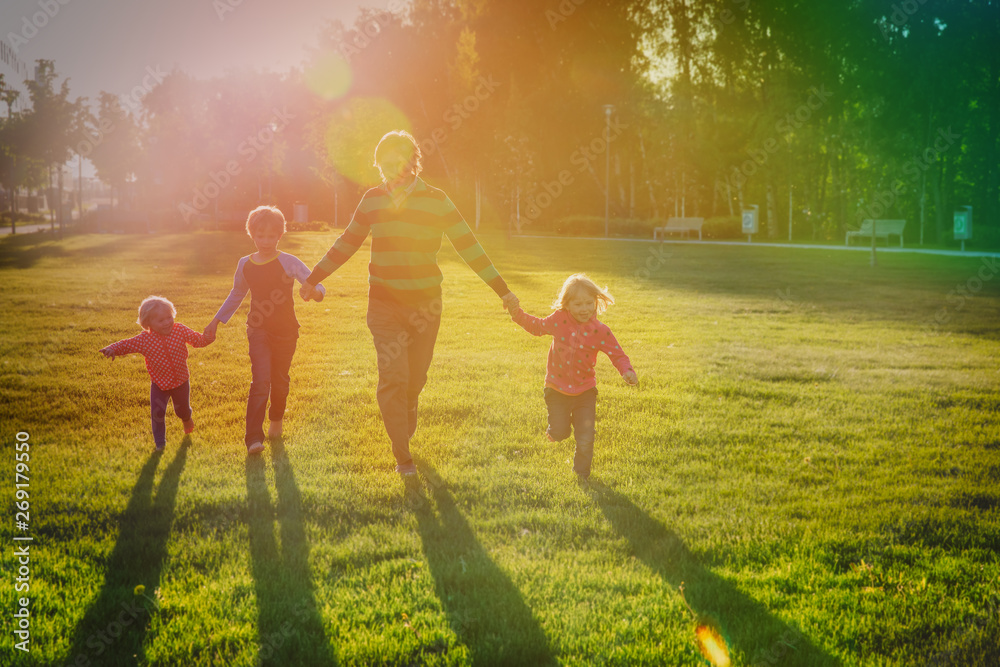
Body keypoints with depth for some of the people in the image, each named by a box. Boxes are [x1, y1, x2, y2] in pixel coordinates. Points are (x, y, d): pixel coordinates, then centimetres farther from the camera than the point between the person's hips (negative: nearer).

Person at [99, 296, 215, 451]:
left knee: (182, 409, 19)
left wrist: (207, 336, -27)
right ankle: (159, 441, 15)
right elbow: (126, 345, -10)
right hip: (159, 384, -1)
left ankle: (187, 420, 58)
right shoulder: (144, 340, -17)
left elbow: (197, 339, -6)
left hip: (181, 381, 1)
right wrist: (113, 349, -28)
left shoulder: (180, 331, -13)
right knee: (157, 412, -7)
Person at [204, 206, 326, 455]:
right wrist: (217, 320, 19)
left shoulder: (289, 262, -8)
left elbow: (317, 286, -10)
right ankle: (253, 438, -13)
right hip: (259, 330, 0)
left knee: (280, 381, 13)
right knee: (260, 381, -13)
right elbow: (237, 294, 18)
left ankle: (276, 420, 42)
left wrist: (316, 291, -35)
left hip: (286, 331, 0)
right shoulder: (245, 265, 1)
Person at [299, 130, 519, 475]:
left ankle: (406, 429, 38)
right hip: (384, 305, 0)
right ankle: (402, 457, -4)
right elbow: (347, 243, 14)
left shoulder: (436, 201, -4)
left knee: (415, 379, 8)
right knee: (392, 376, -12)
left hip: (425, 304, 0)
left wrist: (502, 290, -5)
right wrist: (313, 278, 17)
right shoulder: (373, 199, 2)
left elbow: (469, 247, -3)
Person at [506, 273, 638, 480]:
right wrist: (517, 314, -1)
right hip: (557, 389, 0)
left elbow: (617, 355, -8)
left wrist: (627, 371, -28)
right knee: (559, 434, 1)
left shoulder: (600, 331, -13)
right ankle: (559, 423, 40)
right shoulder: (559, 320, -10)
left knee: (585, 438, 1)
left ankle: (582, 473, 29)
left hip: (585, 391, 0)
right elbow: (537, 327, 9)